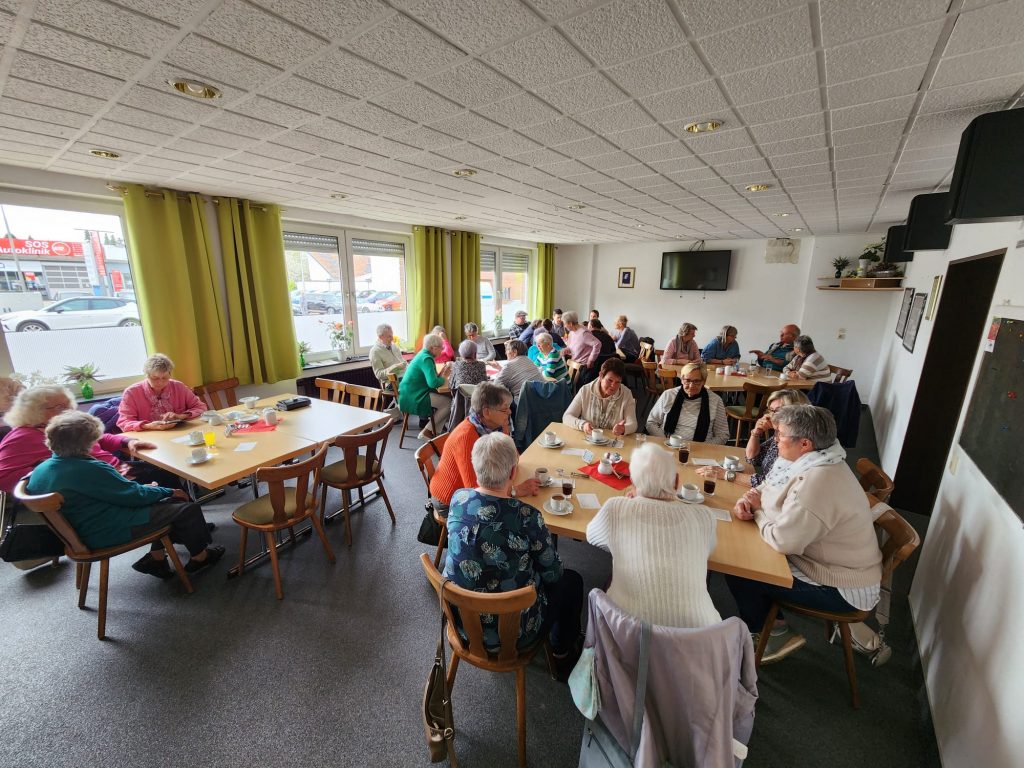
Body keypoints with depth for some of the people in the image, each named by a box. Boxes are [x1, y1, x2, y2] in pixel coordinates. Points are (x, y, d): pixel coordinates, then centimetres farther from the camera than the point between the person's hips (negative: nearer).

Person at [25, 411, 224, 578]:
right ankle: (199, 556, 17)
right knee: (189, 509, -5)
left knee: (168, 503, 17)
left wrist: (116, 478, 12)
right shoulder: (89, 469, -29)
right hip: (107, 534, -10)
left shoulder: (40, 470, 0)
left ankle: (156, 556, 21)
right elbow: (135, 496, -21)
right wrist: (169, 492, -6)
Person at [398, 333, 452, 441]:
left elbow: (430, 378, 16)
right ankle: (427, 432, -2)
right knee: (449, 403, -13)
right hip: (414, 397, -10)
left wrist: (442, 373, 0)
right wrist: (443, 377, -10)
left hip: (414, 393, 10)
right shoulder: (426, 359, -19)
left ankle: (434, 431, 7)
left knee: (448, 397, 5)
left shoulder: (423, 355, 13)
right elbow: (433, 383, -29)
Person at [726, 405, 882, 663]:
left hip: (842, 590, -9)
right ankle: (771, 625, 21)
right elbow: (769, 486, 11)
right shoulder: (811, 462, -2)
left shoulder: (817, 483, -34)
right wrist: (750, 498, -10)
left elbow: (782, 540, -32)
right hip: (832, 564, 9)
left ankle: (774, 633, 19)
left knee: (737, 571, -7)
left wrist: (757, 511, -14)